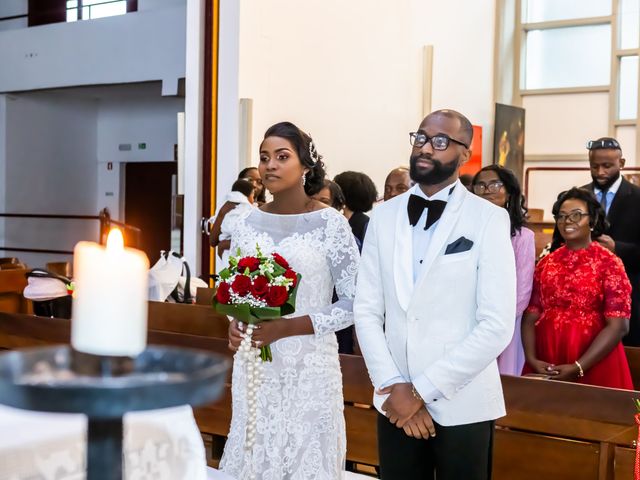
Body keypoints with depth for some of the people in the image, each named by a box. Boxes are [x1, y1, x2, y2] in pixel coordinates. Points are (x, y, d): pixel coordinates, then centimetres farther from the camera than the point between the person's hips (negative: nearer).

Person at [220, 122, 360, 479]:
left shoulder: (330, 223, -8)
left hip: (308, 367, -4)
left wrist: (287, 328, -17)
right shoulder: (248, 224, 5)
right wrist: (234, 325, -6)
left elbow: (353, 304, -9)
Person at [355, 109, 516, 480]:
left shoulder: (489, 219, -7)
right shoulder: (384, 217, 5)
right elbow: (367, 311, 3)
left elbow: (497, 327, -13)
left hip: (462, 405, -3)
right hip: (395, 402, 3)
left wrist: (423, 390, -13)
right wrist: (393, 388, -8)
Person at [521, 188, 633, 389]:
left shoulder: (609, 263, -5)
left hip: (594, 366, -3)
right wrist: (531, 360, -10)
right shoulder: (546, 263, 7)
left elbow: (618, 325, -11)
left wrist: (578, 367, -15)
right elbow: (530, 316, 5)